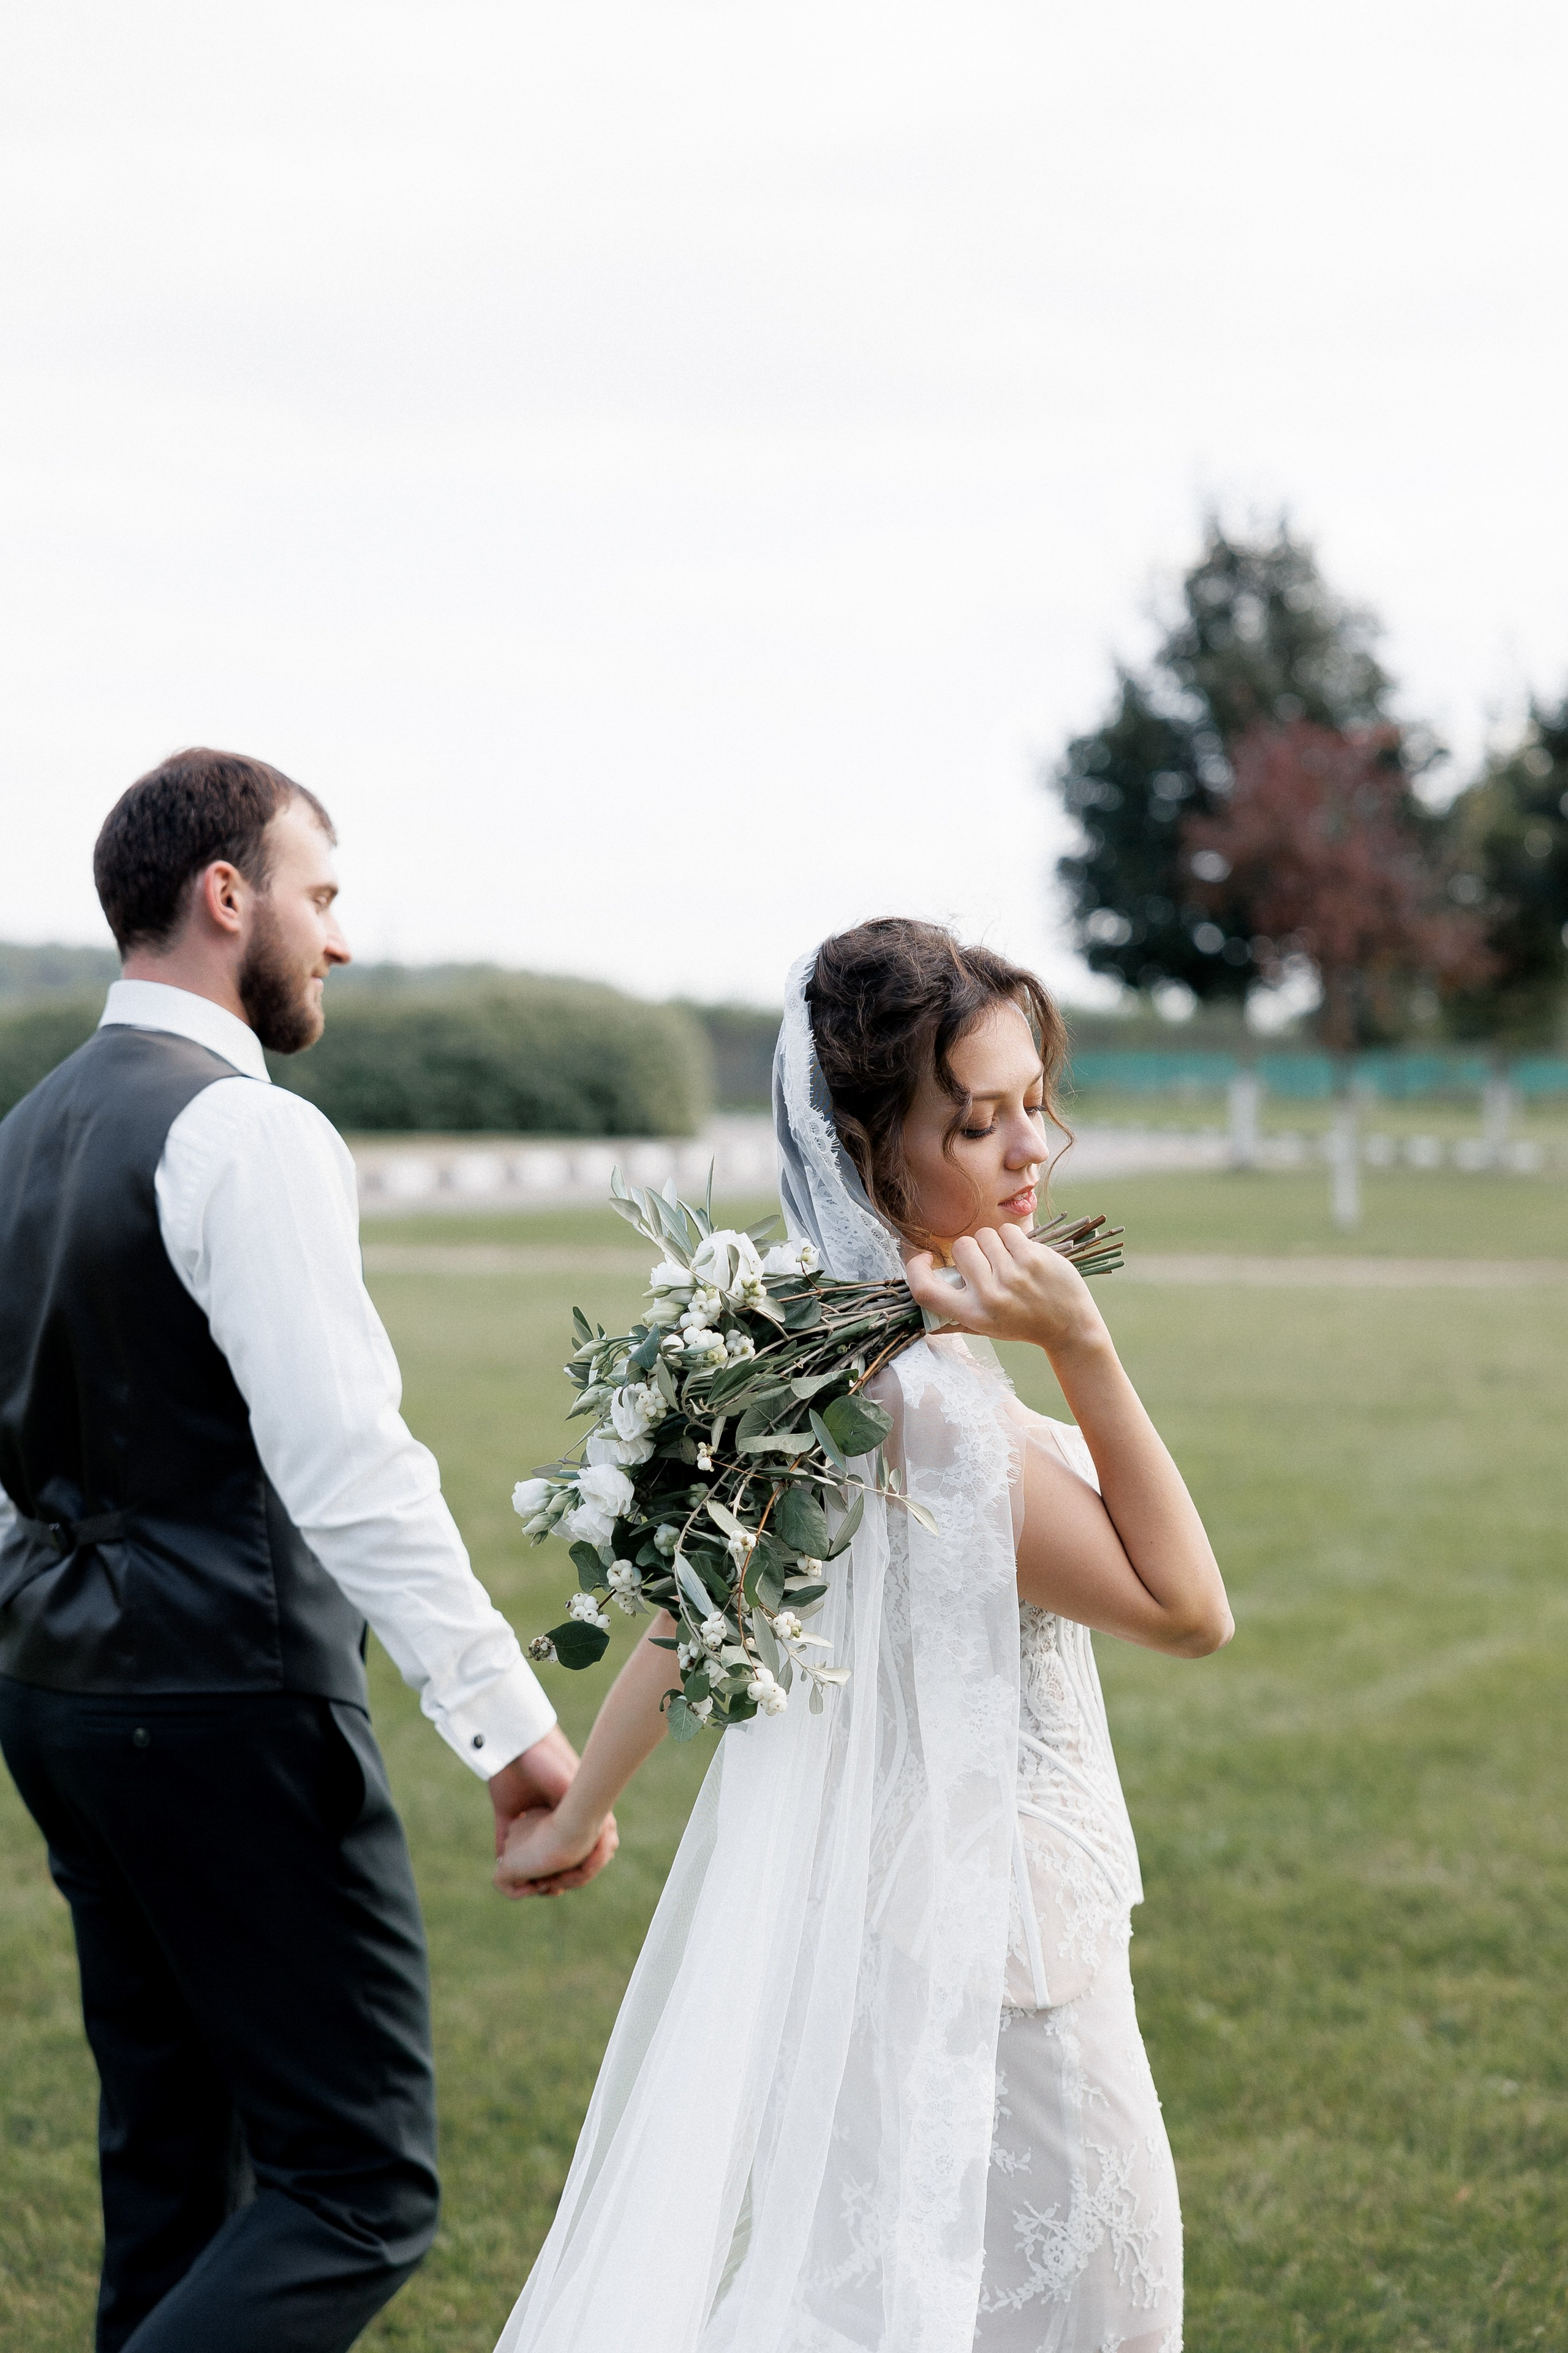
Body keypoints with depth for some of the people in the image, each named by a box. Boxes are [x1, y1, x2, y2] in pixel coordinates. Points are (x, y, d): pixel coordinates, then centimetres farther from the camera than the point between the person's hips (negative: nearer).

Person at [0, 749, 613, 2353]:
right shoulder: (244, 1134, -15)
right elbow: (347, 1469, -23)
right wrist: (510, 1725, -22)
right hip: (229, 1701, -10)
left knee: (174, 2173, 16)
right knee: (359, 2188, -5)